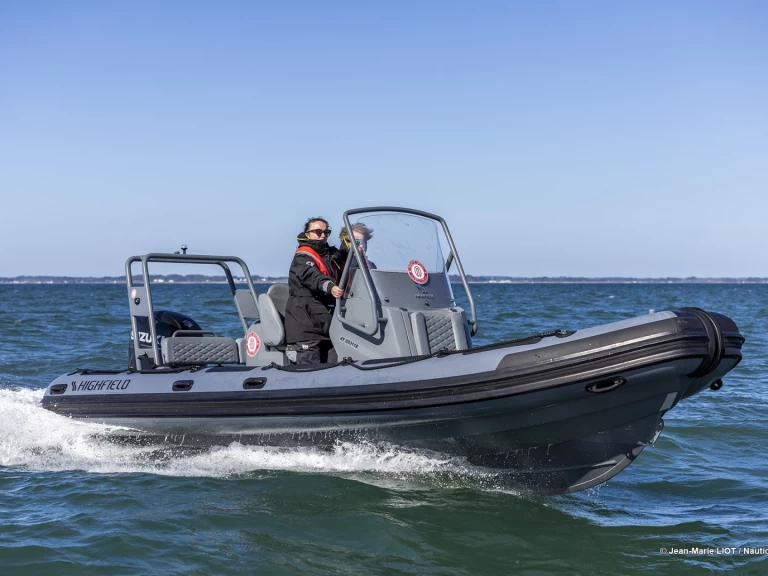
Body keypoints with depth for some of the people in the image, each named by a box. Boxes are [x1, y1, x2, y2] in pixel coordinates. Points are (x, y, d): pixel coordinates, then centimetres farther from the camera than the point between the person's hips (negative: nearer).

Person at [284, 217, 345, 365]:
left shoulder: (331, 254, 19)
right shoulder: (302, 257, -6)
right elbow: (312, 276, -26)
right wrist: (329, 287, -45)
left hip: (328, 323, 7)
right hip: (306, 324, -7)